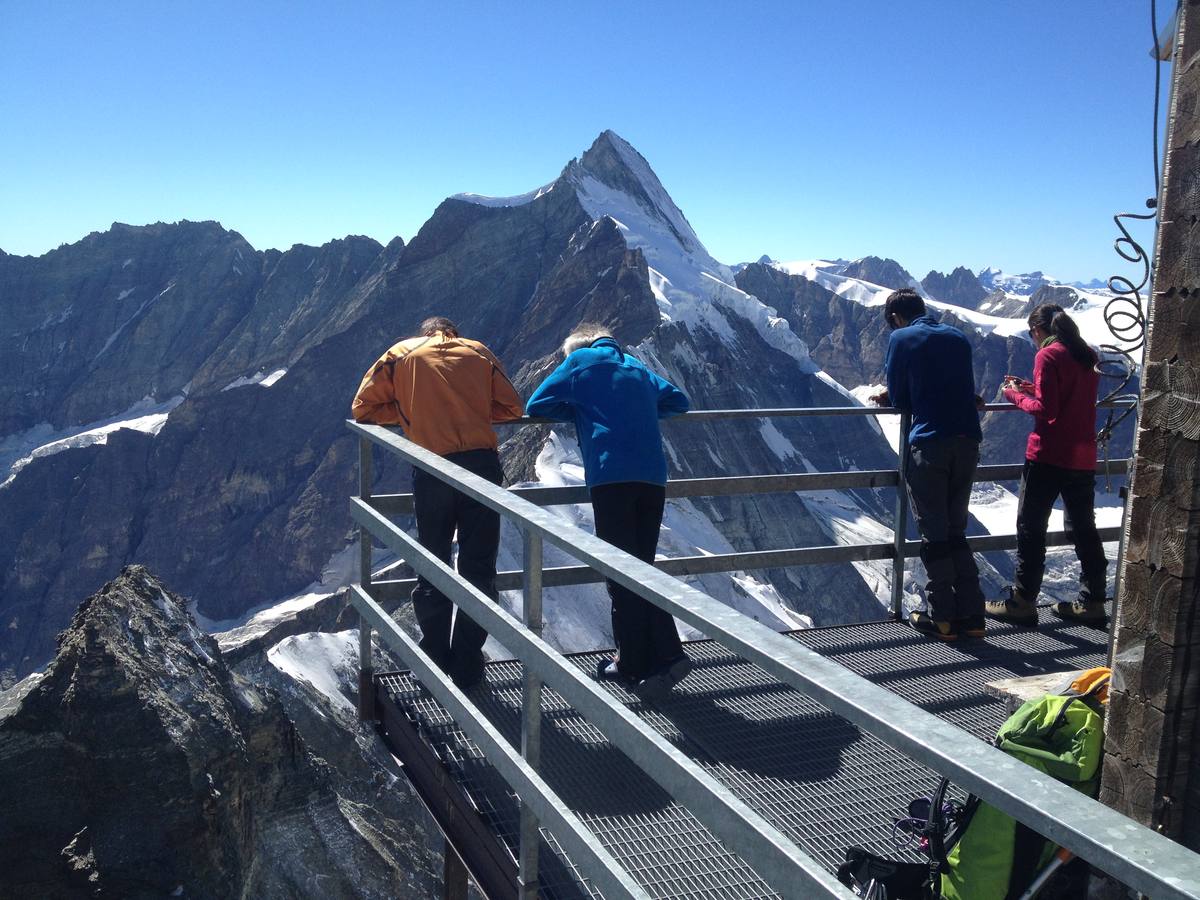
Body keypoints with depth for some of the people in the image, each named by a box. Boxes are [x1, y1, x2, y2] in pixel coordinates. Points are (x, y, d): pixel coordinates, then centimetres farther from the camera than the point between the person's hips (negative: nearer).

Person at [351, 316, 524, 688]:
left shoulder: (402, 353, 15)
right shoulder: (478, 351, 17)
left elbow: (363, 408, 13)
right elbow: (512, 408, 13)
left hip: (432, 469, 0)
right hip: (482, 464, 1)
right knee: (478, 569, 9)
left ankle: (435, 662, 20)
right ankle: (467, 667, 13)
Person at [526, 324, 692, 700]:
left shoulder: (580, 361, 12)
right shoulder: (636, 367, 26)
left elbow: (536, 405, 11)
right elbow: (677, 401, 28)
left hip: (611, 475, -5)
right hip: (653, 477, 5)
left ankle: (635, 663, 4)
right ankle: (664, 655, 4)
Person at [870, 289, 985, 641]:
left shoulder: (902, 338, 0)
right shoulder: (958, 338, 16)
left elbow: (901, 401, 1)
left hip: (929, 444, -5)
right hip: (968, 442, 5)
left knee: (933, 534, 4)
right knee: (956, 531, 15)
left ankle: (943, 618, 8)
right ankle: (971, 615, 14)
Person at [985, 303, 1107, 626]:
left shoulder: (1048, 355, -12)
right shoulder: (1088, 355, 11)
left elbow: (1045, 410, -17)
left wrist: (1016, 395, -2)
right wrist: (1034, 389, 16)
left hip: (1049, 456, -7)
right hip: (1084, 457, 7)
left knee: (1031, 528, 2)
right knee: (1084, 529, 14)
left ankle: (1023, 602, 6)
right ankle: (1092, 601, 19)